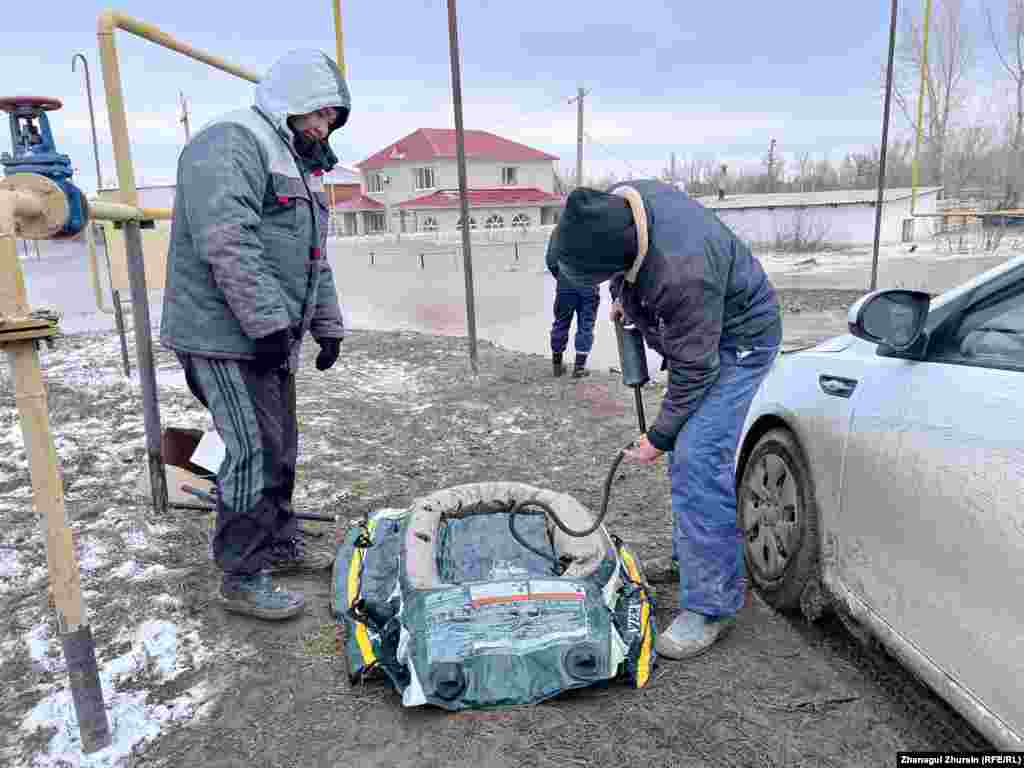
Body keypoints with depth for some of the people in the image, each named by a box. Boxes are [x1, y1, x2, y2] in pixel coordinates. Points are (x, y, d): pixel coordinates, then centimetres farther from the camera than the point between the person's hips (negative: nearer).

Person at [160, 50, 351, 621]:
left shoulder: (300, 167, 21)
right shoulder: (230, 144, -12)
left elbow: (315, 261, 24)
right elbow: (229, 245, -25)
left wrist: (328, 326, 18)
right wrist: (269, 323, -26)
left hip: (272, 339, 10)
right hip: (228, 337, -10)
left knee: (281, 448, 16)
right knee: (255, 456, -6)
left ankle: (280, 542, 32)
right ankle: (242, 578, 8)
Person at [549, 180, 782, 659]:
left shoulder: (683, 271, -40)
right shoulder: (616, 203, -16)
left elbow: (693, 371, -28)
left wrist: (659, 438, -18)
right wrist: (622, 298, 4)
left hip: (737, 338, -9)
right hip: (694, 331, 9)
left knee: (700, 460, -18)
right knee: (687, 452, 15)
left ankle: (711, 605, -8)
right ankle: (688, 558, 33)